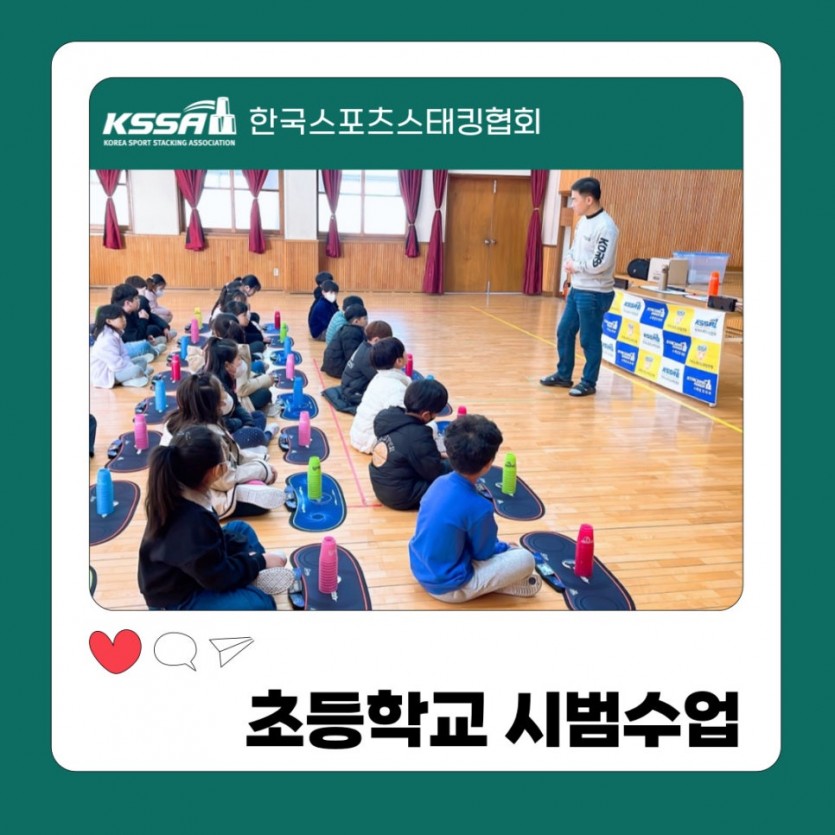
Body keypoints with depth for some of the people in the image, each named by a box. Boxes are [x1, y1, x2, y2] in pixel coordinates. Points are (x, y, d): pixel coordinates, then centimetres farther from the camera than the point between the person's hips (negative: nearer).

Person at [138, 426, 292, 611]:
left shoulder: (175, 494, -8)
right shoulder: (192, 522, -37)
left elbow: (212, 538, 7)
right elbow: (218, 577, -24)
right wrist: (260, 562, -12)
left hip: (185, 572, 10)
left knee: (240, 529, 18)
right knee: (261, 603, -26)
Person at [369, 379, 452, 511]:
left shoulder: (388, 417, -5)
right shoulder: (418, 437, -29)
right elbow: (436, 474, -15)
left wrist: (437, 457, 11)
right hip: (401, 496, -8)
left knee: (445, 463, 21)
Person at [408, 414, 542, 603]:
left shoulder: (439, 482, -5)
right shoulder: (479, 507, -26)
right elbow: (483, 553, -9)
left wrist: (498, 545, 16)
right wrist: (505, 547, 12)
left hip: (420, 570, 8)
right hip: (447, 587, -7)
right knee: (525, 559, -9)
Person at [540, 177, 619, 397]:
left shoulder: (605, 227, -19)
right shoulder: (584, 221, 10)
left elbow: (600, 264, -25)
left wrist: (575, 266, -11)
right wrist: (568, 263, -2)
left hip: (595, 294, -9)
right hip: (577, 289, 9)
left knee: (589, 340, 1)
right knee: (564, 332, 15)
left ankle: (588, 383, 15)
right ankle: (563, 375, 30)